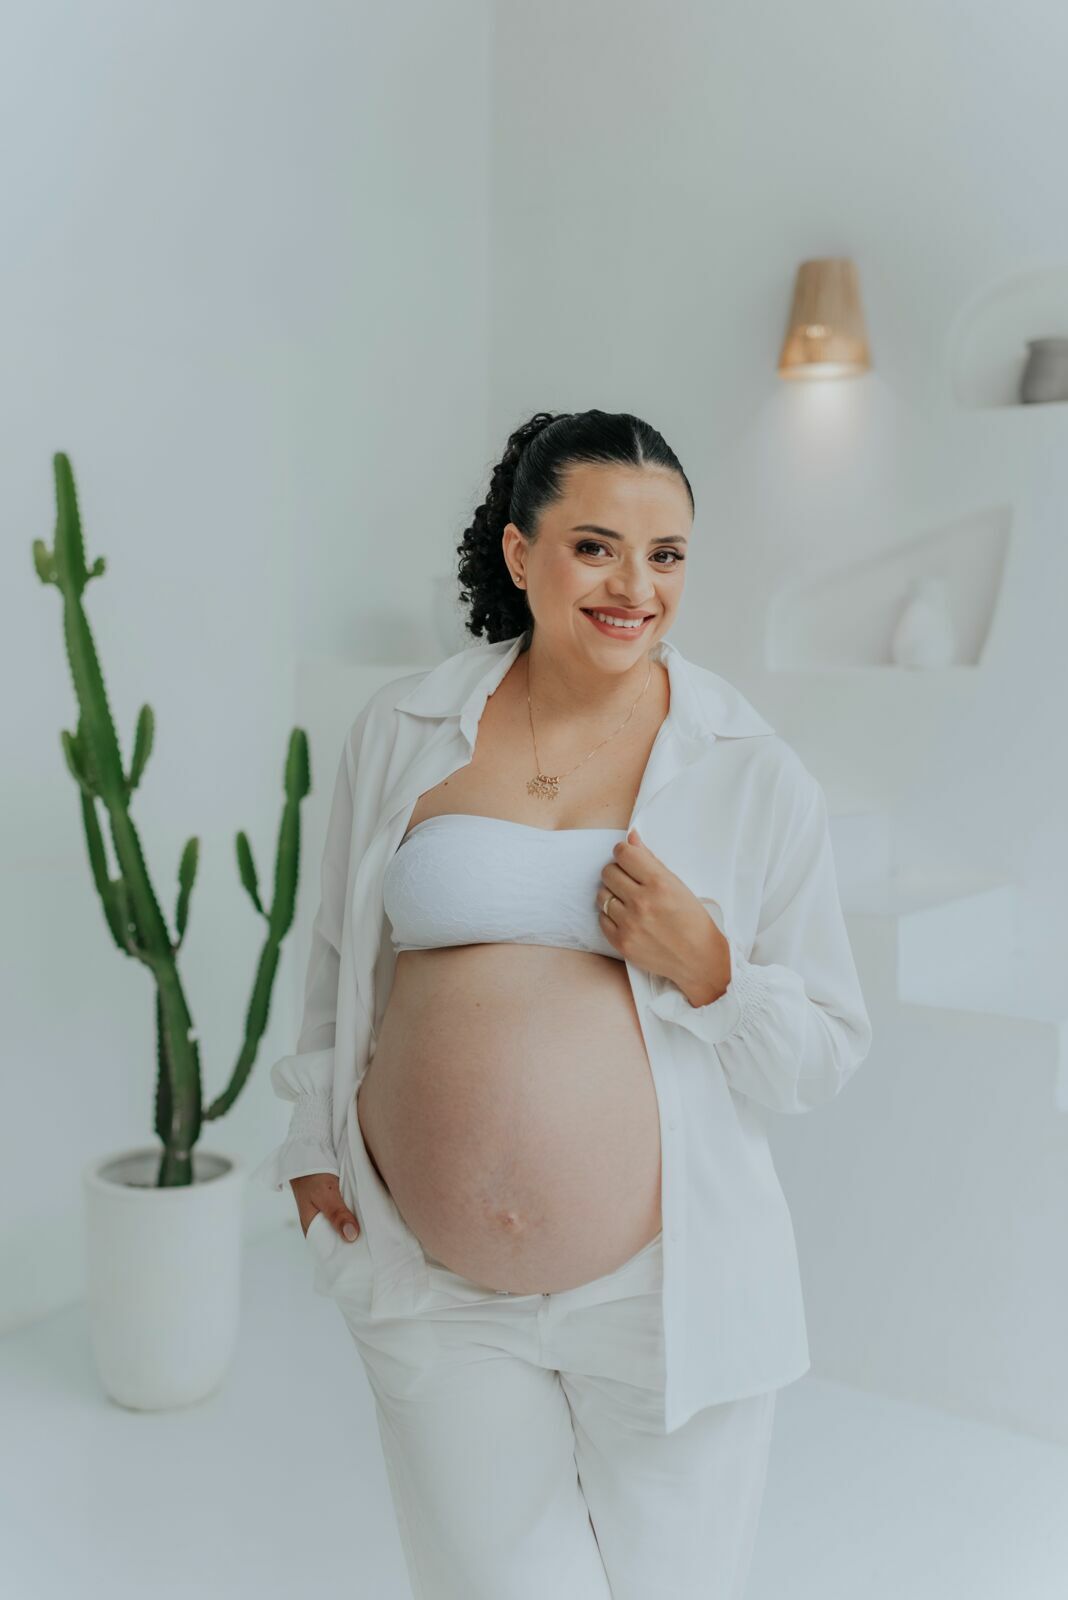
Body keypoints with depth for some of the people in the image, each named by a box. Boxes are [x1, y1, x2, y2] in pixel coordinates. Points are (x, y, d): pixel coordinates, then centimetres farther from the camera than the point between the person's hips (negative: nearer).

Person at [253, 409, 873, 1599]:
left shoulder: (754, 776, -5)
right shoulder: (401, 733, 1)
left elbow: (831, 1051, 0)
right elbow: (340, 960, 16)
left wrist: (704, 966, -17)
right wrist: (317, 1135, 15)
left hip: (664, 1288, -1)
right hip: (435, 1293, 1)